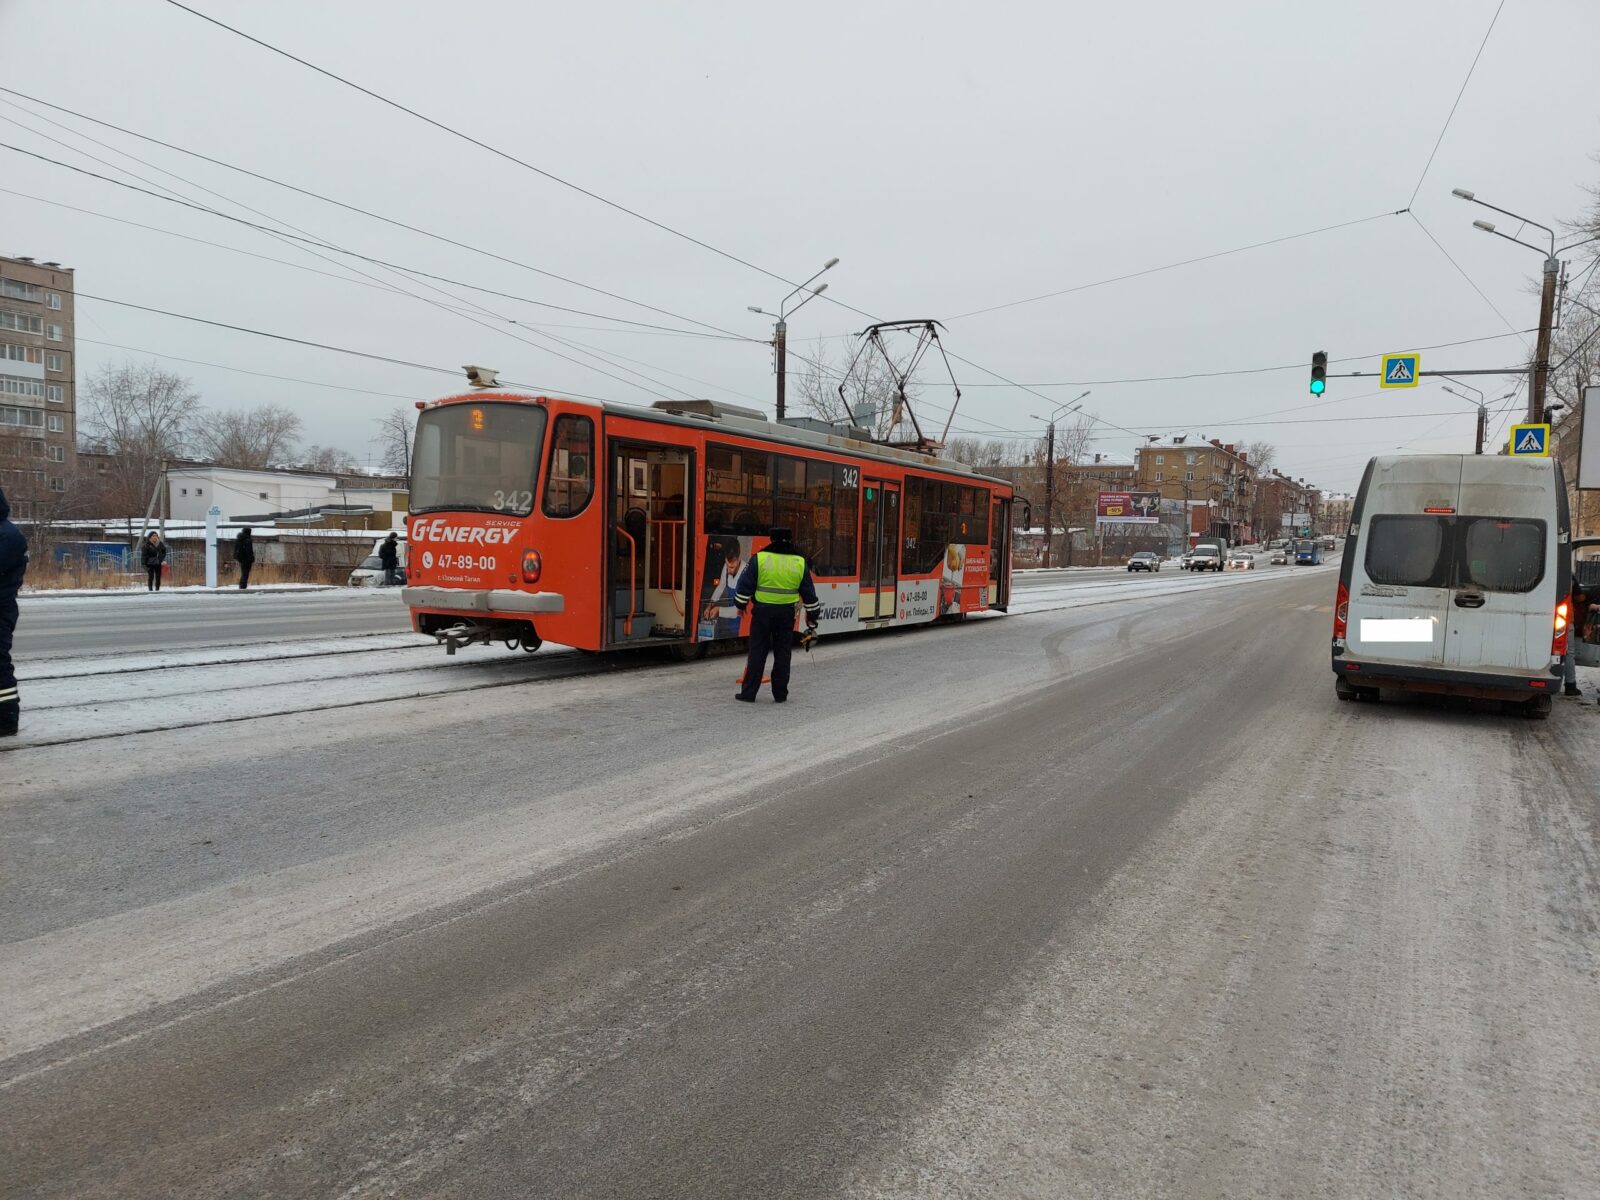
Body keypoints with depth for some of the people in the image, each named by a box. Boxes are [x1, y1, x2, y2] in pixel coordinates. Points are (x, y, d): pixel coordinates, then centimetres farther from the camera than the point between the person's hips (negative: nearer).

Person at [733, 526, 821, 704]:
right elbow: (809, 592, 8)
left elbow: (745, 585, -5)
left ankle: (748, 693, 6)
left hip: (762, 611, -2)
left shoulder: (759, 558, -6)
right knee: (782, 653, 11)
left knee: (757, 652, 5)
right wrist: (812, 615, 17)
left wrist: (741, 604, 10)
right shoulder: (800, 562, 2)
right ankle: (780, 694, 15)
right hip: (786, 614, 2)